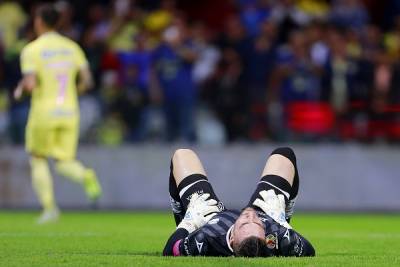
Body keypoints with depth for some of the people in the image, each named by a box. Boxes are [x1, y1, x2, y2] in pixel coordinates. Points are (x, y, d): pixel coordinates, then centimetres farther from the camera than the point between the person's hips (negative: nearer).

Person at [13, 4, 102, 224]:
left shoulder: (32, 50, -8)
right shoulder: (72, 47, 7)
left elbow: (30, 84, -18)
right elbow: (86, 80, 2)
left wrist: (19, 90, 4)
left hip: (44, 113, -4)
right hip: (69, 112, 4)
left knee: (38, 160, 16)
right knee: (64, 162, 11)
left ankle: (49, 208, 7)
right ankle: (86, 176, -24)